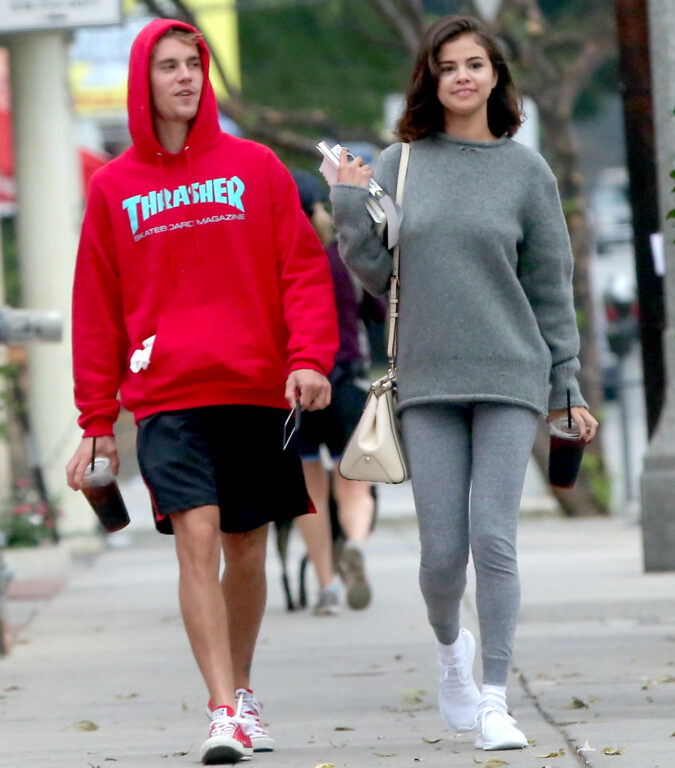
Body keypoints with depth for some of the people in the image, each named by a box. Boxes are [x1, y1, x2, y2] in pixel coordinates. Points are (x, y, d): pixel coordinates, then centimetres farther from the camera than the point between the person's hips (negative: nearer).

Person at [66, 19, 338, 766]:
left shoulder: (255, 167, 7)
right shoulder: (113, 187, 8)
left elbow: (303, 267, 5)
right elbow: (96, 307, 10)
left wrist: (310, 357, -11)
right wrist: (96, 417, 7)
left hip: (255, 390, 1)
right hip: (168, 396, -1)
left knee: (247, 549, 8)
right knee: (197, 537, -15)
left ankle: (241, 690, 28)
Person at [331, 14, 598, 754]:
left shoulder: (525, 171, 4)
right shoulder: (398, 165, 7)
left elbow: (551, 288, 6)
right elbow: (377, 273, 6)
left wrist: (569, 386, 5)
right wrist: (349, 203, -8)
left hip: (509, 380, -1)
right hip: (428, 385, 1)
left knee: (494, 539, -7)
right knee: (442, 550, -1)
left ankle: (494, 701, 1)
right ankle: (450, 646, 31)